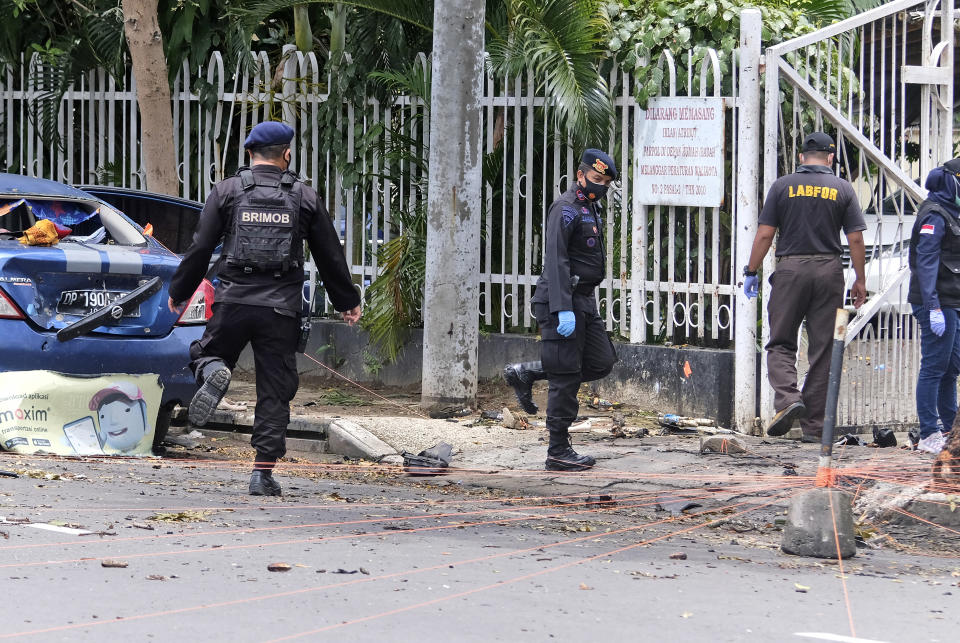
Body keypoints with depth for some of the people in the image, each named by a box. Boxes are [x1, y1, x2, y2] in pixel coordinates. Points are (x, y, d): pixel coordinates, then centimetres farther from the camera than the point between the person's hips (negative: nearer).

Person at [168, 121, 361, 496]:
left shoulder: (227, 191, 3)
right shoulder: (305, 198, 7)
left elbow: (200, 248, 1)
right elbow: (330, 257, 13)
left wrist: (179, 292, 14)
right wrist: (347, 302, 26)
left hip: (233, 300, -1)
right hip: (282, 308, 1)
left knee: (205, 354, 21)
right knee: (274, 393, 6)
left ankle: (213, 373, -16)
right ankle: (263, 472, 1)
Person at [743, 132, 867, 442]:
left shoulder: (783, 186, 2)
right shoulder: (842, 189, 5)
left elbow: (764, 234, -1)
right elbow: (856, 239, 1)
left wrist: (751, 271, 8)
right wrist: (860, 280, 9)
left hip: (790, 268, -1)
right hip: (829, 271, 1)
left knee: (781, 343, 7)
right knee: (823, 350, 5)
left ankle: (787, 399, -18)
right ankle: (814, 426, 6)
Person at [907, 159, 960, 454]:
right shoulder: (934, 217, -14)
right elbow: (926, 264, -20)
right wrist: (933, 307, -25)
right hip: (936, 304, -10)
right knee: (934, 367, -8)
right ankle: (929, 436, -7)